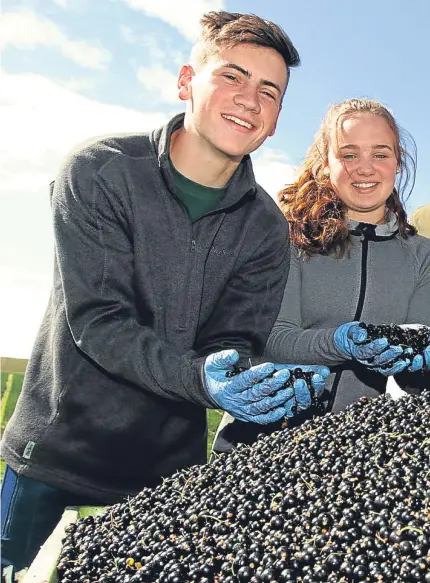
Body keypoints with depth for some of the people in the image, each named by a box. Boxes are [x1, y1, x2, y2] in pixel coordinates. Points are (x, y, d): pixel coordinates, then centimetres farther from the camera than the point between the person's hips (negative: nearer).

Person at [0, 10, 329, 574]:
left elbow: (235, 343, -4)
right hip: (58, 454, -2)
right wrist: (198, 376, -34)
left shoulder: (265, 226, -2)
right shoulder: (99, 172, -12)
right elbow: (96, 320, -19)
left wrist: (272, 385, -27)